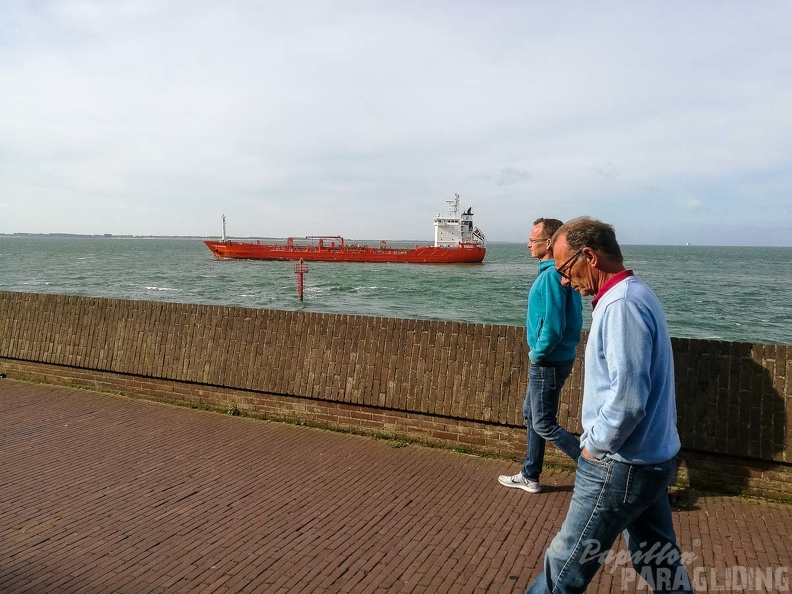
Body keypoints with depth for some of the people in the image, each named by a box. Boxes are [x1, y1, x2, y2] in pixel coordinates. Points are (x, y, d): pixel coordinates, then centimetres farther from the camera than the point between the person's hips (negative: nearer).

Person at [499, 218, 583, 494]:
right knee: (531, 415, 19)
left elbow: (554, 326, -28)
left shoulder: (552, 275, -22)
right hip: (548, 360, 10)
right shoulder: (561, 272, 9)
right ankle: (529, 477, 32)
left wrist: (538, 355, -13)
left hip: (549, 363, -10)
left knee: (544, 424, 1)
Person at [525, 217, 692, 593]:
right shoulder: (634, 295, 10)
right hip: (652, 458, 10)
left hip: (622, 467, -10)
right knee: (660, 561, 20)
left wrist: (595, 445, -13)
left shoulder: (621, 305, -23)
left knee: (567, 563, 6)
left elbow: (627, 398, -29)